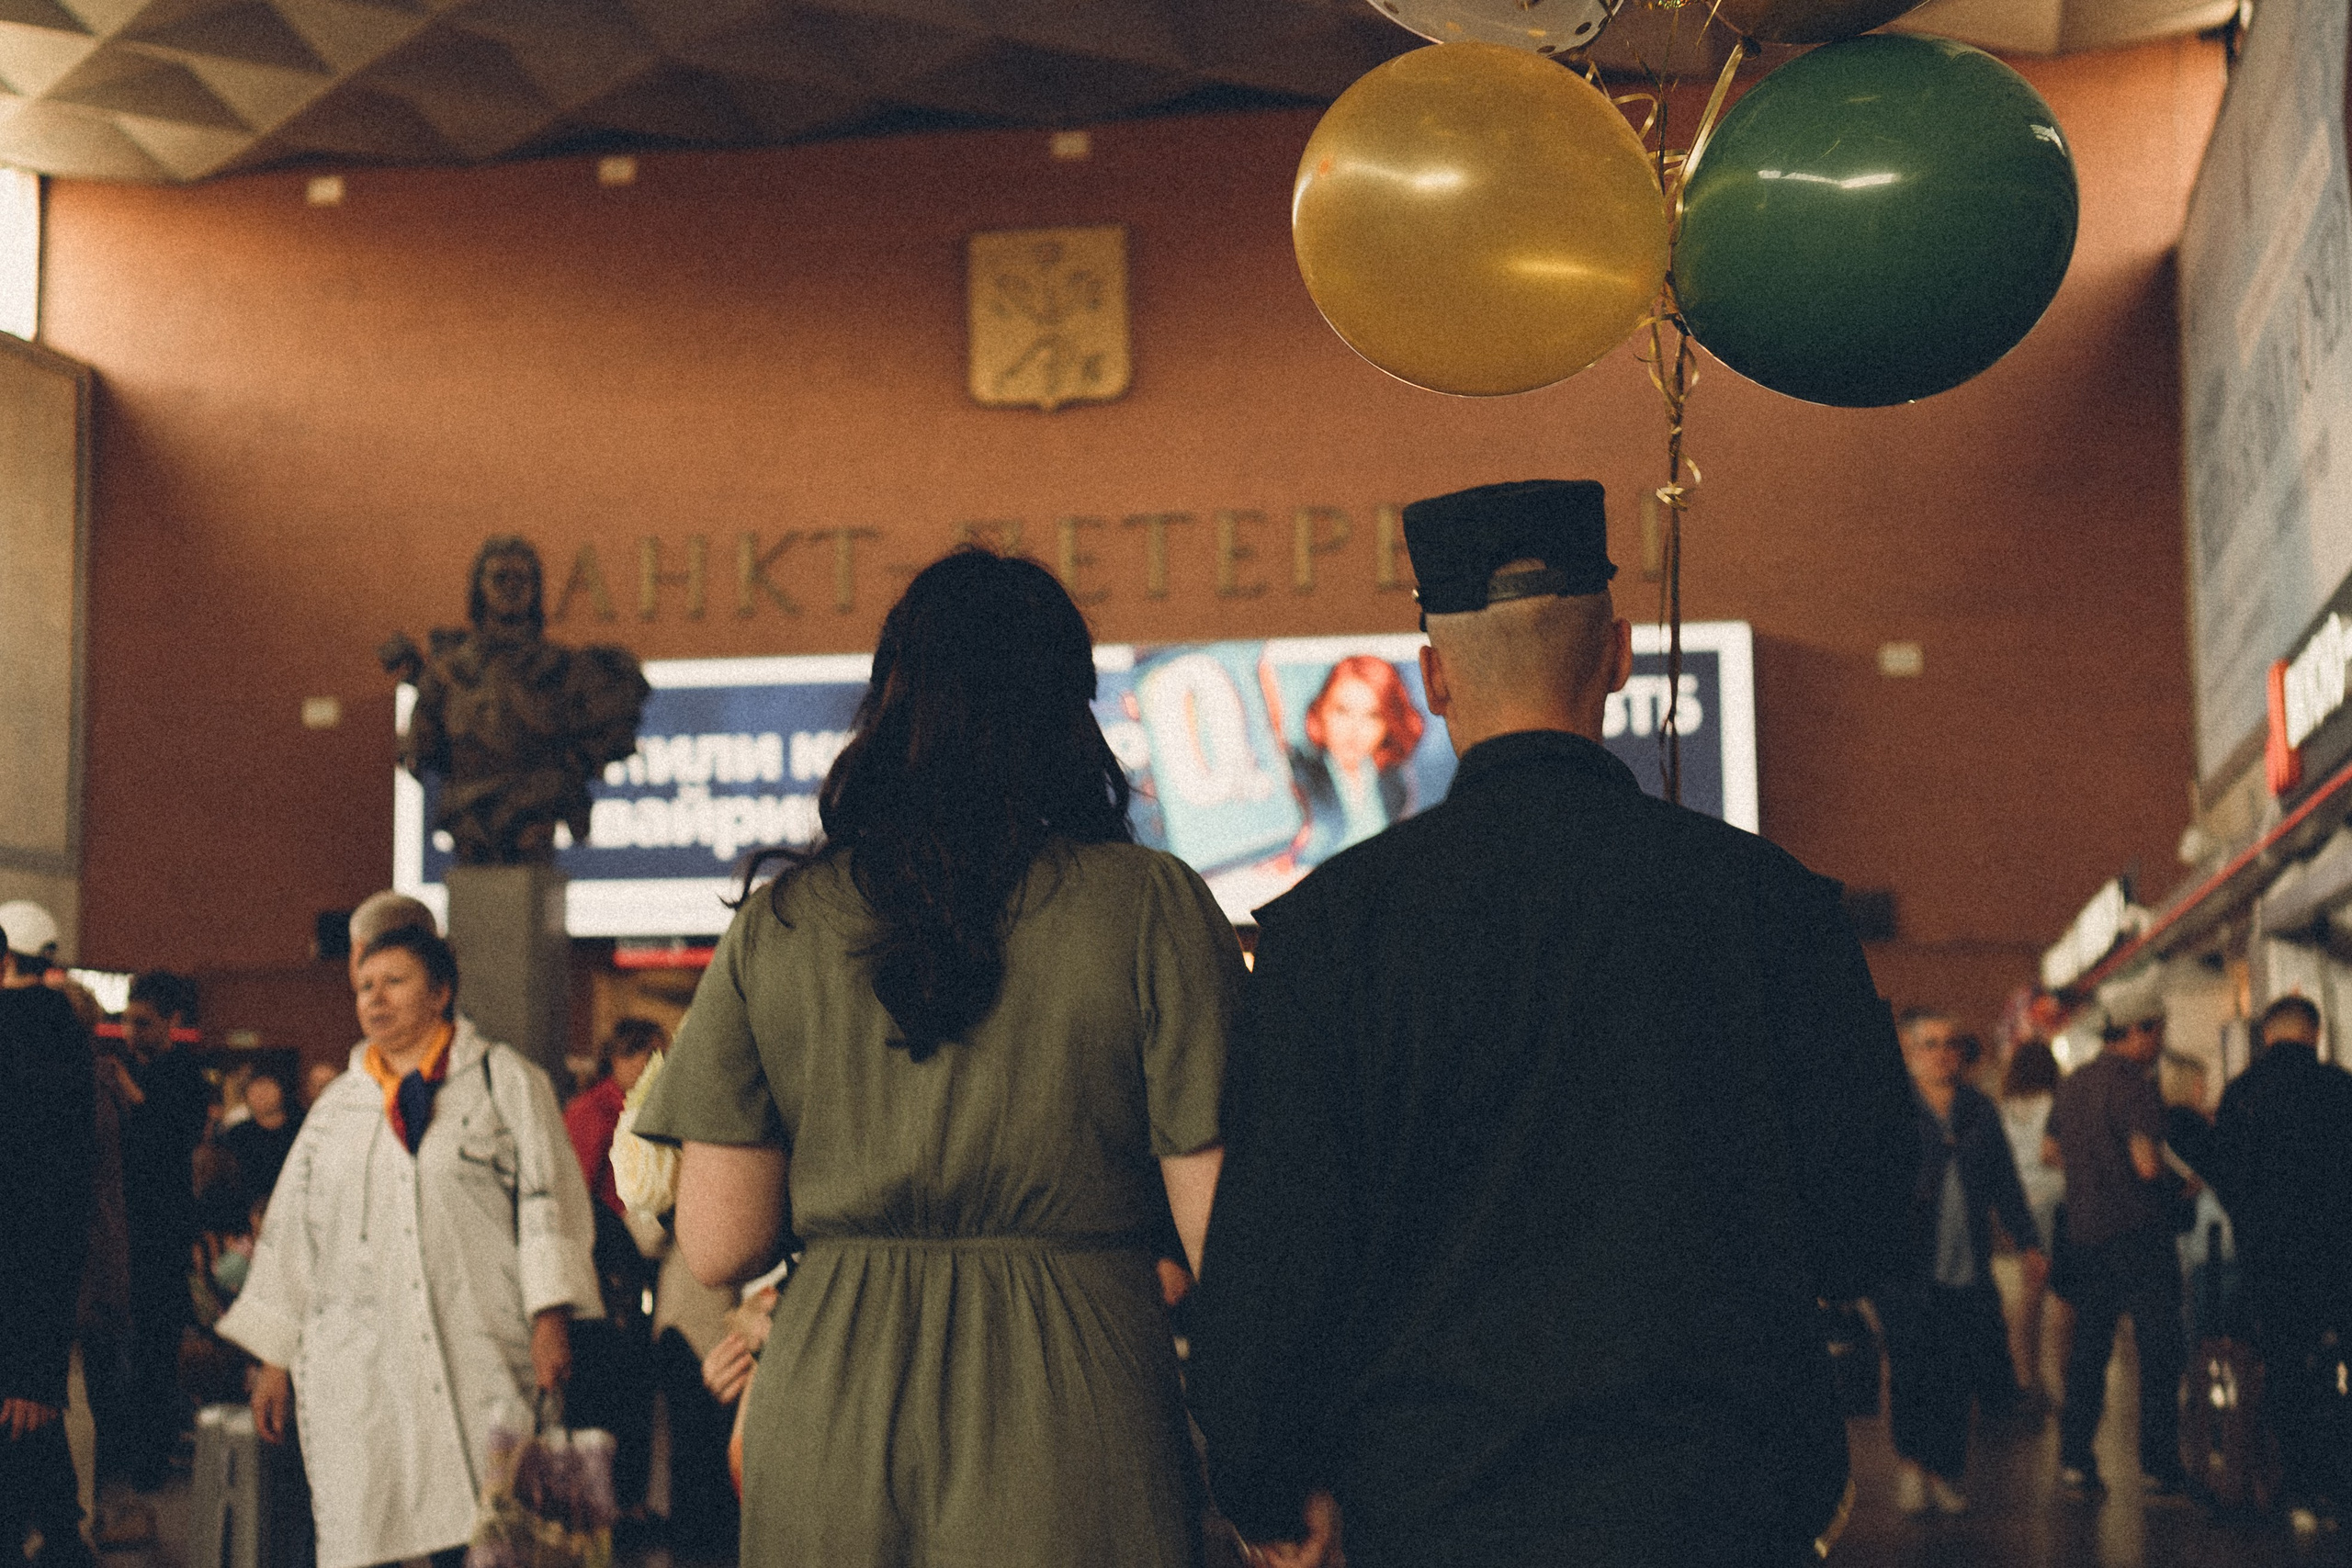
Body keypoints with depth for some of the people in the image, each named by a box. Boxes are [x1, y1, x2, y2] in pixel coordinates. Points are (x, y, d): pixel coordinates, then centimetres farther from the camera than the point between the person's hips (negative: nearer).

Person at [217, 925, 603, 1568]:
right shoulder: (337, 1105, 19)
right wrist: (274, 1359, 17)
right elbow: (292, 1231, 21)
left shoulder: (505, 1081, 9)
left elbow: (547, 1196, 2)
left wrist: (549, 1317, -9)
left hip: (479, 1366, -3)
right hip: (355, 1375, 3)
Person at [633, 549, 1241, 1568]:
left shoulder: (776, 924, 3)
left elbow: (719, 1248, 2)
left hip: (832, 1410, 2)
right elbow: (1223, 1229, -8)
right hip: (1073, 1422, -2)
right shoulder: (1151, 908, -4)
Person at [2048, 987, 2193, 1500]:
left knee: (2088, 1351, 12)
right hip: (2138, 1235, -8)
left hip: (2084, 1236, 8)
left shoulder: (2071, 1085, 13)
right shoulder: (2133, 1083, -14)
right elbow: (2147, 1165, -20)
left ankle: (2075, 1462, 11)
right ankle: (2159, 1467, -3)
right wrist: (2179, 1184, -2)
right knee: (2159, 1354, -2)